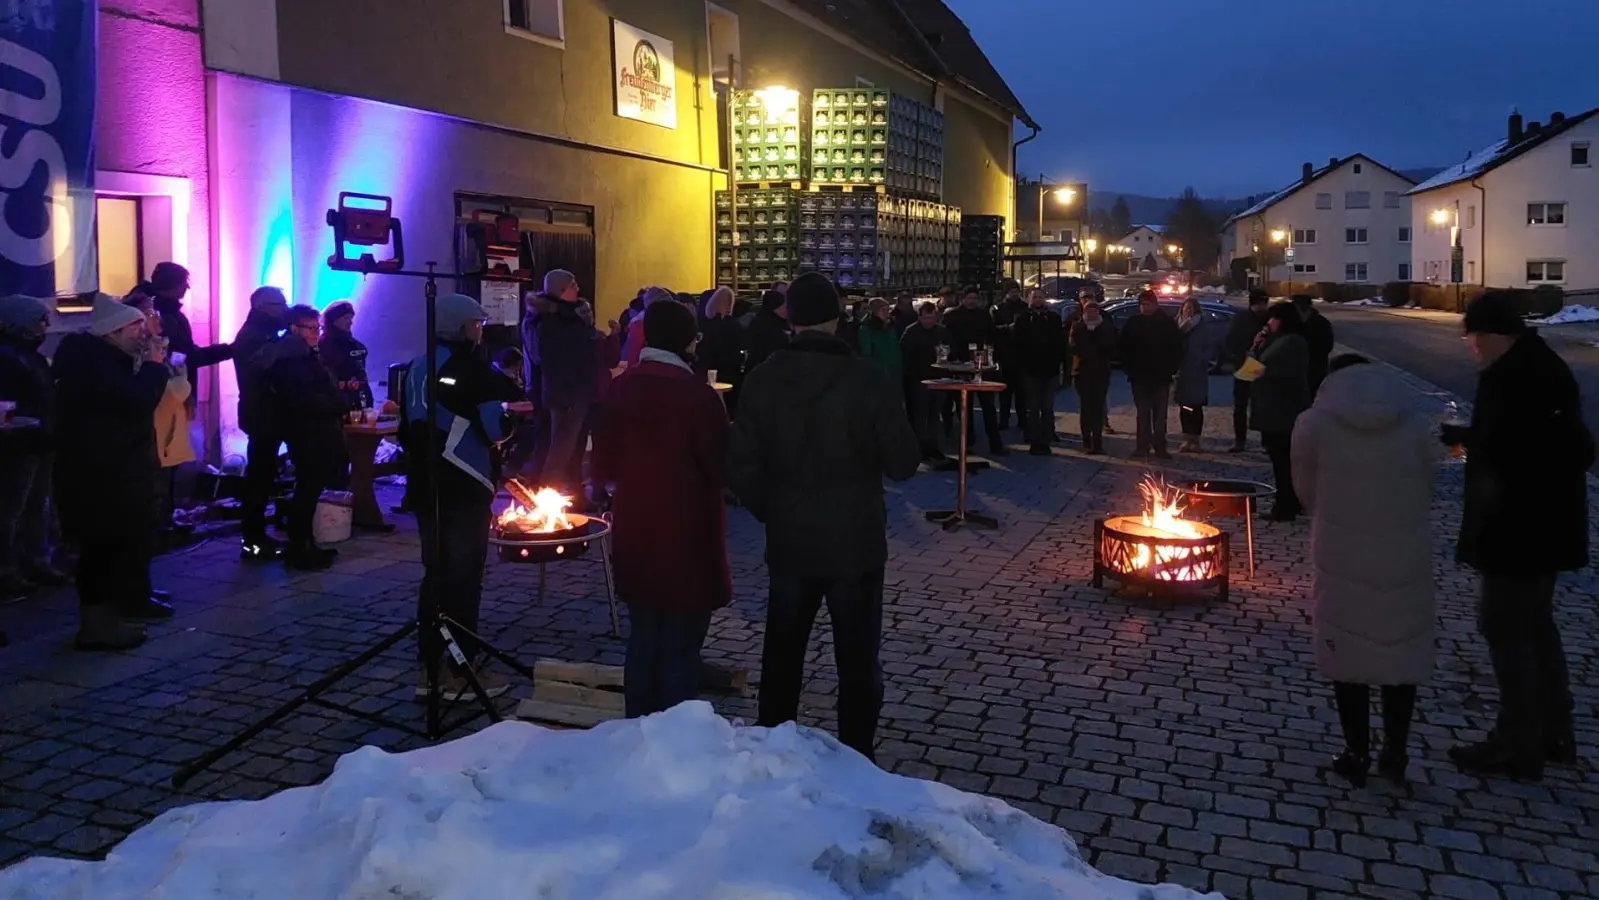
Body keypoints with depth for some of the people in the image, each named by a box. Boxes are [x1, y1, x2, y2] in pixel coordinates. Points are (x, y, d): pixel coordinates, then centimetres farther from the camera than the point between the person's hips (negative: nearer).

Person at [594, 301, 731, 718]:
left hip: (634, 535, 6)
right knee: (680, 649, 4)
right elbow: (722, 468, -12)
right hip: (686, 536, -6)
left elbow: (604, 463, 8)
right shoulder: (698, 394, -17)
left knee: (642, 641, 17)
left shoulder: (620, 388, 1)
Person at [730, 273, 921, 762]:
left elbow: (742, 467, -5)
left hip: (788, 540, 3)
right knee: (857, 661, 9)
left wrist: (772, 511, 11)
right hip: (856, 541, -3)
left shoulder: (762, 379, -6)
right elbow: (904, 463, -10)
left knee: (781, 653, 17)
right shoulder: (865, 379, -15)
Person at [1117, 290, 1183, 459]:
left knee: (1160, 414, 3)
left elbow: (1177, 348, 2)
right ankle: (1142, 446, 7)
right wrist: (1129, 367, -2)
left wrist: (1172, 368, -5)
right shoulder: (1133, 323, 2)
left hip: (1161, 375, -1)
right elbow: (1122, 347, 6)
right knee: (1143, 413, 4)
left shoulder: (1168, 323, 0)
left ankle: (1160, 447, 7)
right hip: (1139, 375, 1)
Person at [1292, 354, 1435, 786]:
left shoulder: (1313, 425, -2)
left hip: (1342, 560, -2)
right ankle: (1395, 755, 24)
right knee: (1401, 654, 15)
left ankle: (1357, 755, 18)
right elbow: (1426, 491, 5)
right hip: (1406, 560, 2)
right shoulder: (1414, 427, 4)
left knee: (1348, 654, 11)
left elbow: (1306, 492, 6)